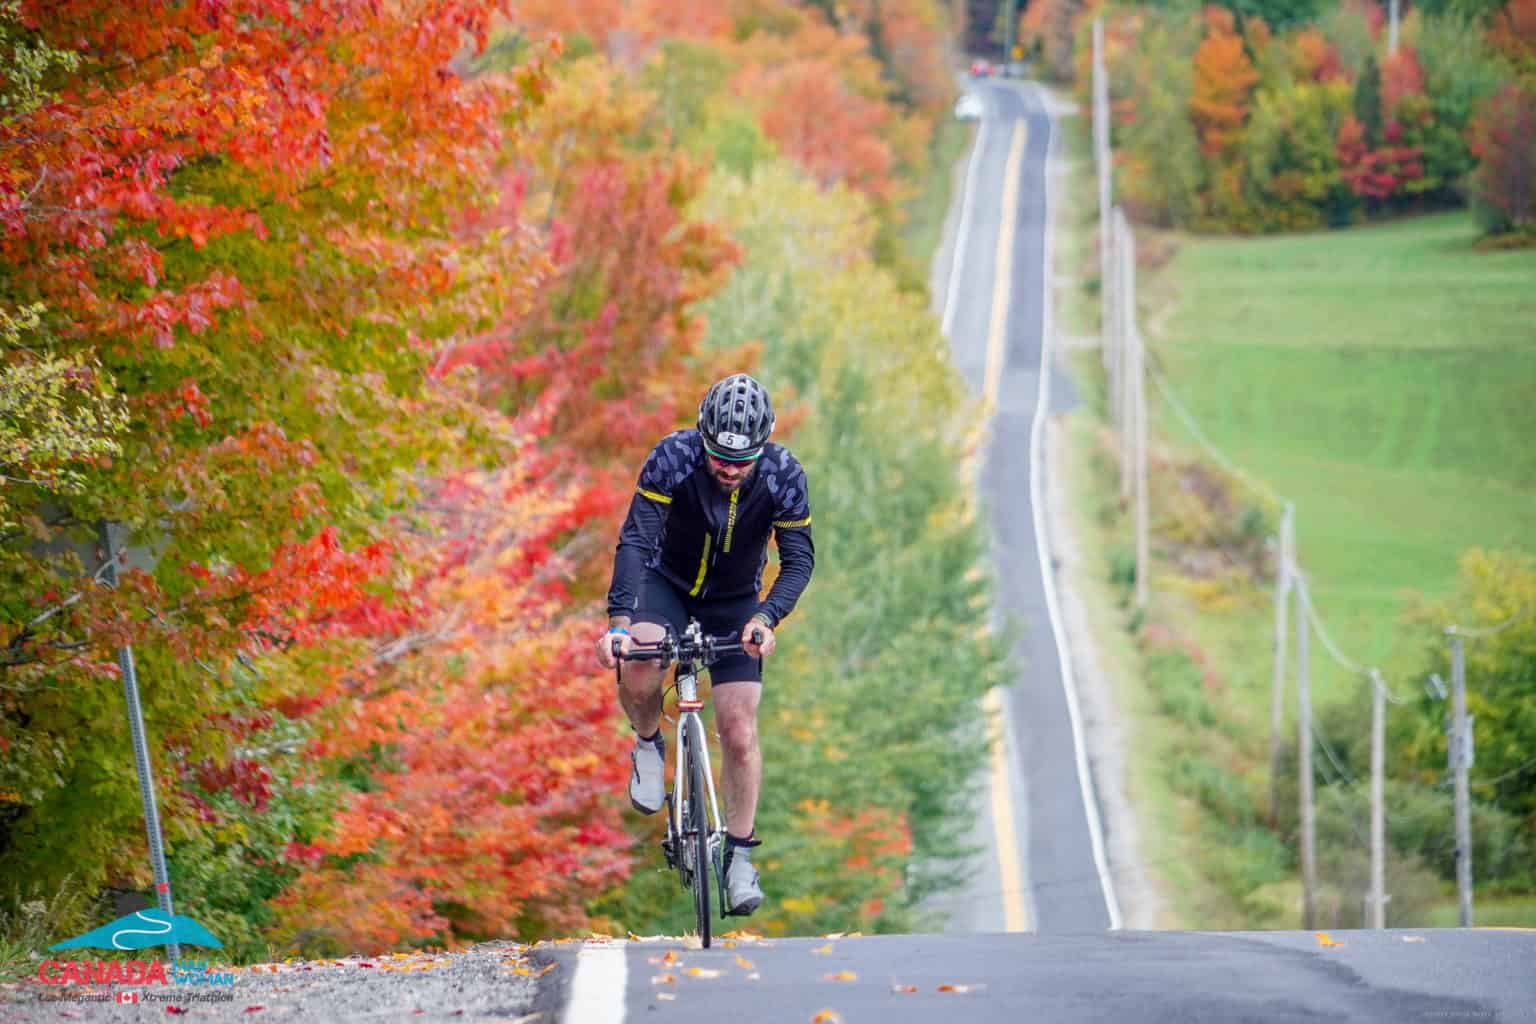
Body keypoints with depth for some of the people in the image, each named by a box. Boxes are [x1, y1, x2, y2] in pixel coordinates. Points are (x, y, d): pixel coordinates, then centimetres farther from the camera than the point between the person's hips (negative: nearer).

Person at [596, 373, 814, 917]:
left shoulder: (784, 476, -23)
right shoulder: (673, 457, -28)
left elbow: (799, 558, -19)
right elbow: (635, 540, -33)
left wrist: (765, 617, -38)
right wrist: (619, 622, -46)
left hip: (734, 603, 1)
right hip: (667, 584, -1)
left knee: (739, 731, -7)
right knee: (638, 669, -32)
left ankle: (739, 853, 9)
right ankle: (648, 745, 0)